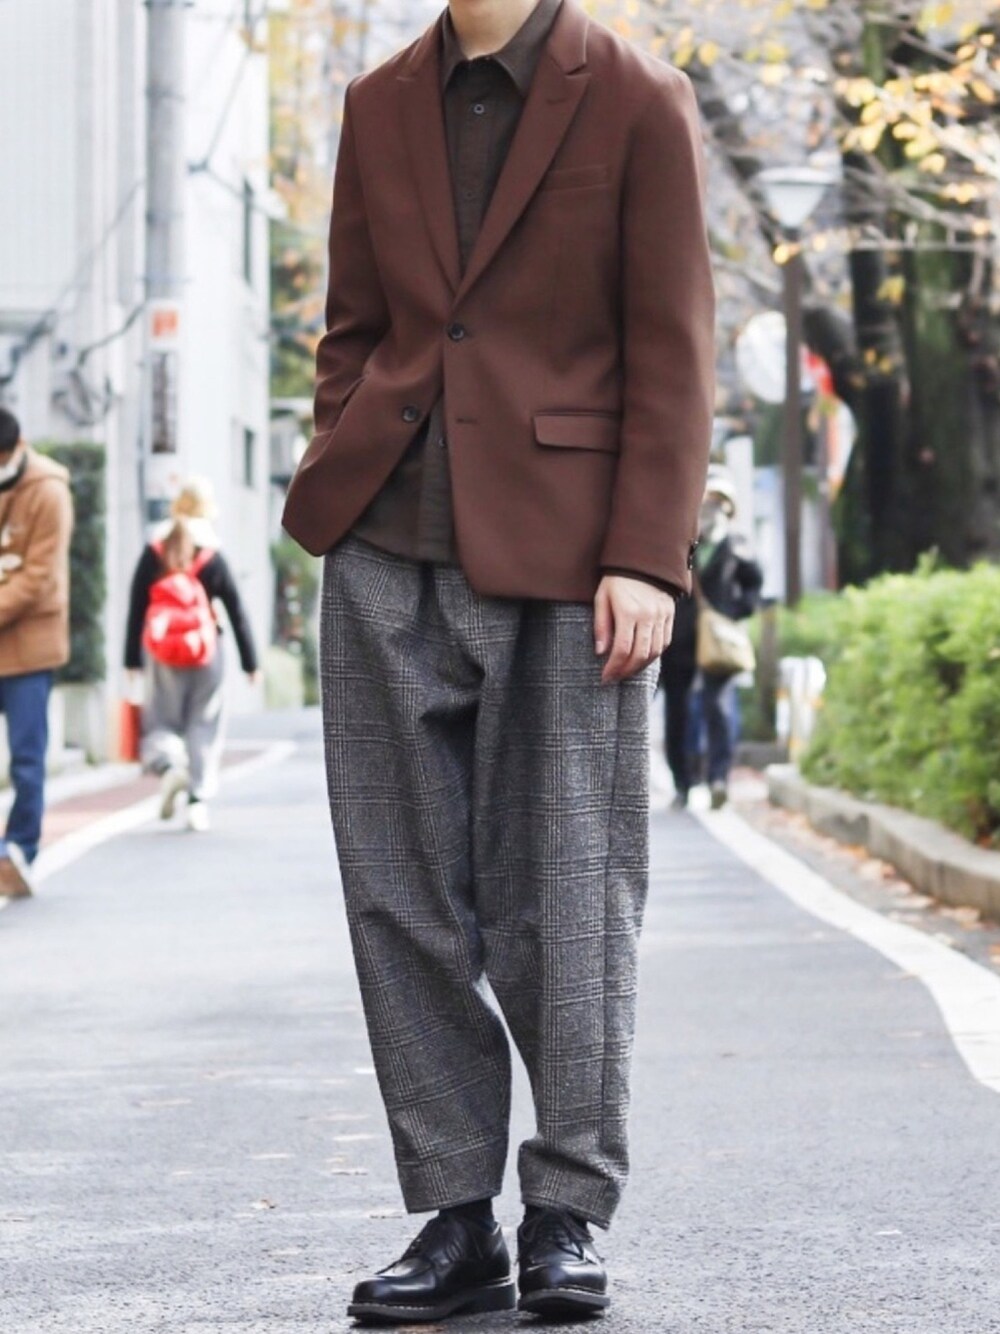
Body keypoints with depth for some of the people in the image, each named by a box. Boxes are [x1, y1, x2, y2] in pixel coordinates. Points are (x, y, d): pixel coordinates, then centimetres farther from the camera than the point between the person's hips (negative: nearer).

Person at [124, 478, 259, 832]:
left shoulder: (152, 554, 0)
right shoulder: (214, 558, -2)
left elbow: (136, 610, 1)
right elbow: (237, 613, 0)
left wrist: (132, 659, 7)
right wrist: (250, 663, 7)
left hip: (161, 655, 1)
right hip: (206, 654, -1)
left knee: (160, 720, 11)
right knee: (204, 727, 7)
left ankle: (169, 764, -18)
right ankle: (198, 801, 0)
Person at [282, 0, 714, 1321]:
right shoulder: (380, 108, 12)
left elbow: (672, 351, -4)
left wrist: (644, 556, -11)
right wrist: (340, 484, 5)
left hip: (561, 554, -4)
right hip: (391, 552, 4)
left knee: (566, 887, 1)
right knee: (403, 889, 4)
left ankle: (567, 1215, 13)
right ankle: (458, 1217, 13)